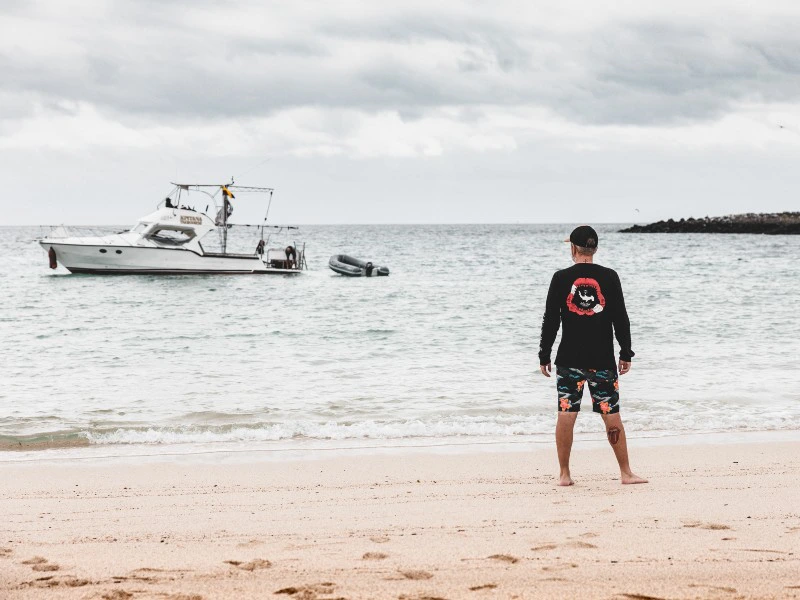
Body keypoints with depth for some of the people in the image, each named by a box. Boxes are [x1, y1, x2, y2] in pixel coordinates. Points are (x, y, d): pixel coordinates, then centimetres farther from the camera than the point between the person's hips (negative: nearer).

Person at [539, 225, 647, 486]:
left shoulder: (561, 278, -4)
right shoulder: (609, 277, -2)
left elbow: (550, 320, -1)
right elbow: (621, 318, 0)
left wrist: (544, 356, 6)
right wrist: (626, 353, 8)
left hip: (569, 359, -1)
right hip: (602, 360, 1)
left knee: (566, 416, 4)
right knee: (612, 416, 6)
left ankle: (564, 474, 7)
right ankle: (626, 473, 10)